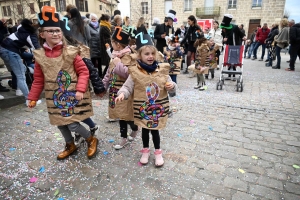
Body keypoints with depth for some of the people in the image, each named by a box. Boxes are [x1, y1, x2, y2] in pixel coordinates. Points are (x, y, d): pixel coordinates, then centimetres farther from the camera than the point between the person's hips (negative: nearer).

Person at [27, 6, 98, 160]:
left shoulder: (70, 52, -11)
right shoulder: (40, 56, 0)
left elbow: (83, 72, -9)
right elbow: (38, 80, 7)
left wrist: (80, 90, -20)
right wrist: (32, 98, 7)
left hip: (72, 95, -4)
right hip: (55, 98, 5)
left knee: (72, 124, -6)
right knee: (60, 124, 15)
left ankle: (91, 140, 22)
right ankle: (70, 146, 41)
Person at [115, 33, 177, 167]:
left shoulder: (162, 70, -3)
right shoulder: (135, 71, -11)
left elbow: (171, 86, 6)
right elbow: (127, 87, -8)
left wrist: (171, 86, -16)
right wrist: (122, 94, -27)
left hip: (158, 107, 1)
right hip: (142, 107, 0)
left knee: (155, 130, 13)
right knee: (145, 130, 16)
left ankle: (158, 152, 34)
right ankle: (145, 151, 39)